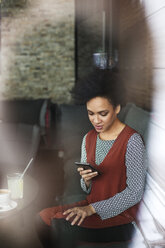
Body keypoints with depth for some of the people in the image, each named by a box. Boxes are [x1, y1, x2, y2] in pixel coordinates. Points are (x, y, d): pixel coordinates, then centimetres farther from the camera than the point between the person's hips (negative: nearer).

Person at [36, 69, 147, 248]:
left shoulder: (132, 141, -15)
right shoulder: (88, 139, 6)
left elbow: (135, 192, -17)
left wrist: (92, 209, -21)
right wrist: (86, 181, -12)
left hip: (120, 214, -6)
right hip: (92, 206, 7)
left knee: (61, 223, -24)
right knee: (43, 217, -12)